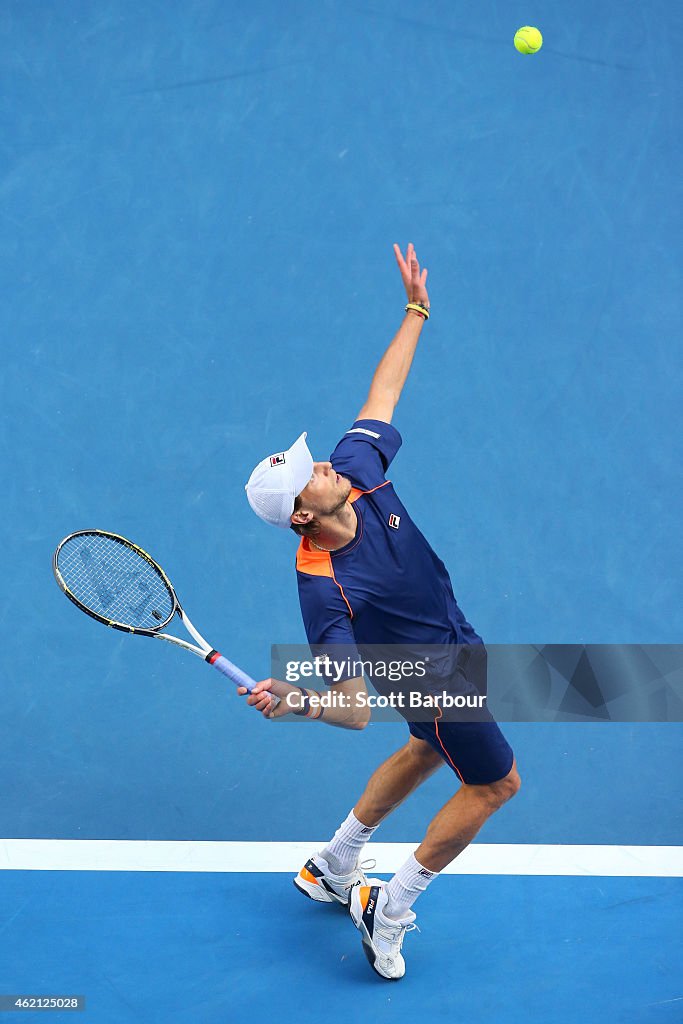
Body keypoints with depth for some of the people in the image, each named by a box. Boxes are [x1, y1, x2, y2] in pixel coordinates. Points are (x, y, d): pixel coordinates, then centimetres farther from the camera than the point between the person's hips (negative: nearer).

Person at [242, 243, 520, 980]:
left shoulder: (356, 469, -22)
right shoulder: (324, 588, -39)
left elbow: (381, 396, -4)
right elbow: (355, 707, -38)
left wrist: (417, 311, 2)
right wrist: (297, 703, -59)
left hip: (447, 640, 8)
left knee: (426, 751, 30)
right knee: (494, 783, 10)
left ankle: (332, 869, 46)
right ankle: (389, 912, 21)